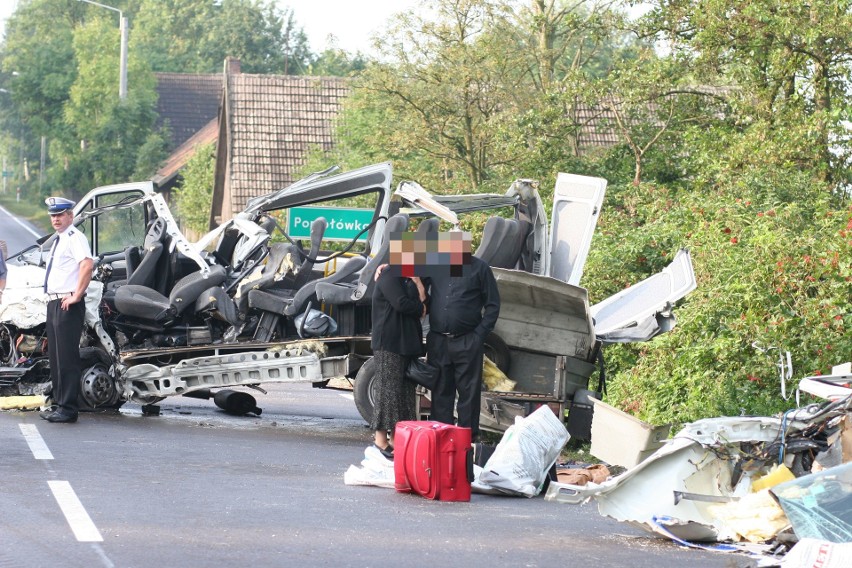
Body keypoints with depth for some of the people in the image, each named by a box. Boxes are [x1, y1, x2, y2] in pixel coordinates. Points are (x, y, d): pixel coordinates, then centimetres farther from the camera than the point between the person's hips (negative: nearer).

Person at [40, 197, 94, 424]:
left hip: (68, 305, -10)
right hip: (54, 303, 10)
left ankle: (68, 409, -11)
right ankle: (59, 403, 22)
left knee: (66, 357, -11)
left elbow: (87, 264, -27)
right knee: (55, 356, 14)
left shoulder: (74, 238, -11)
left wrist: (76, 296, -26)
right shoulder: (58, 240, 19)